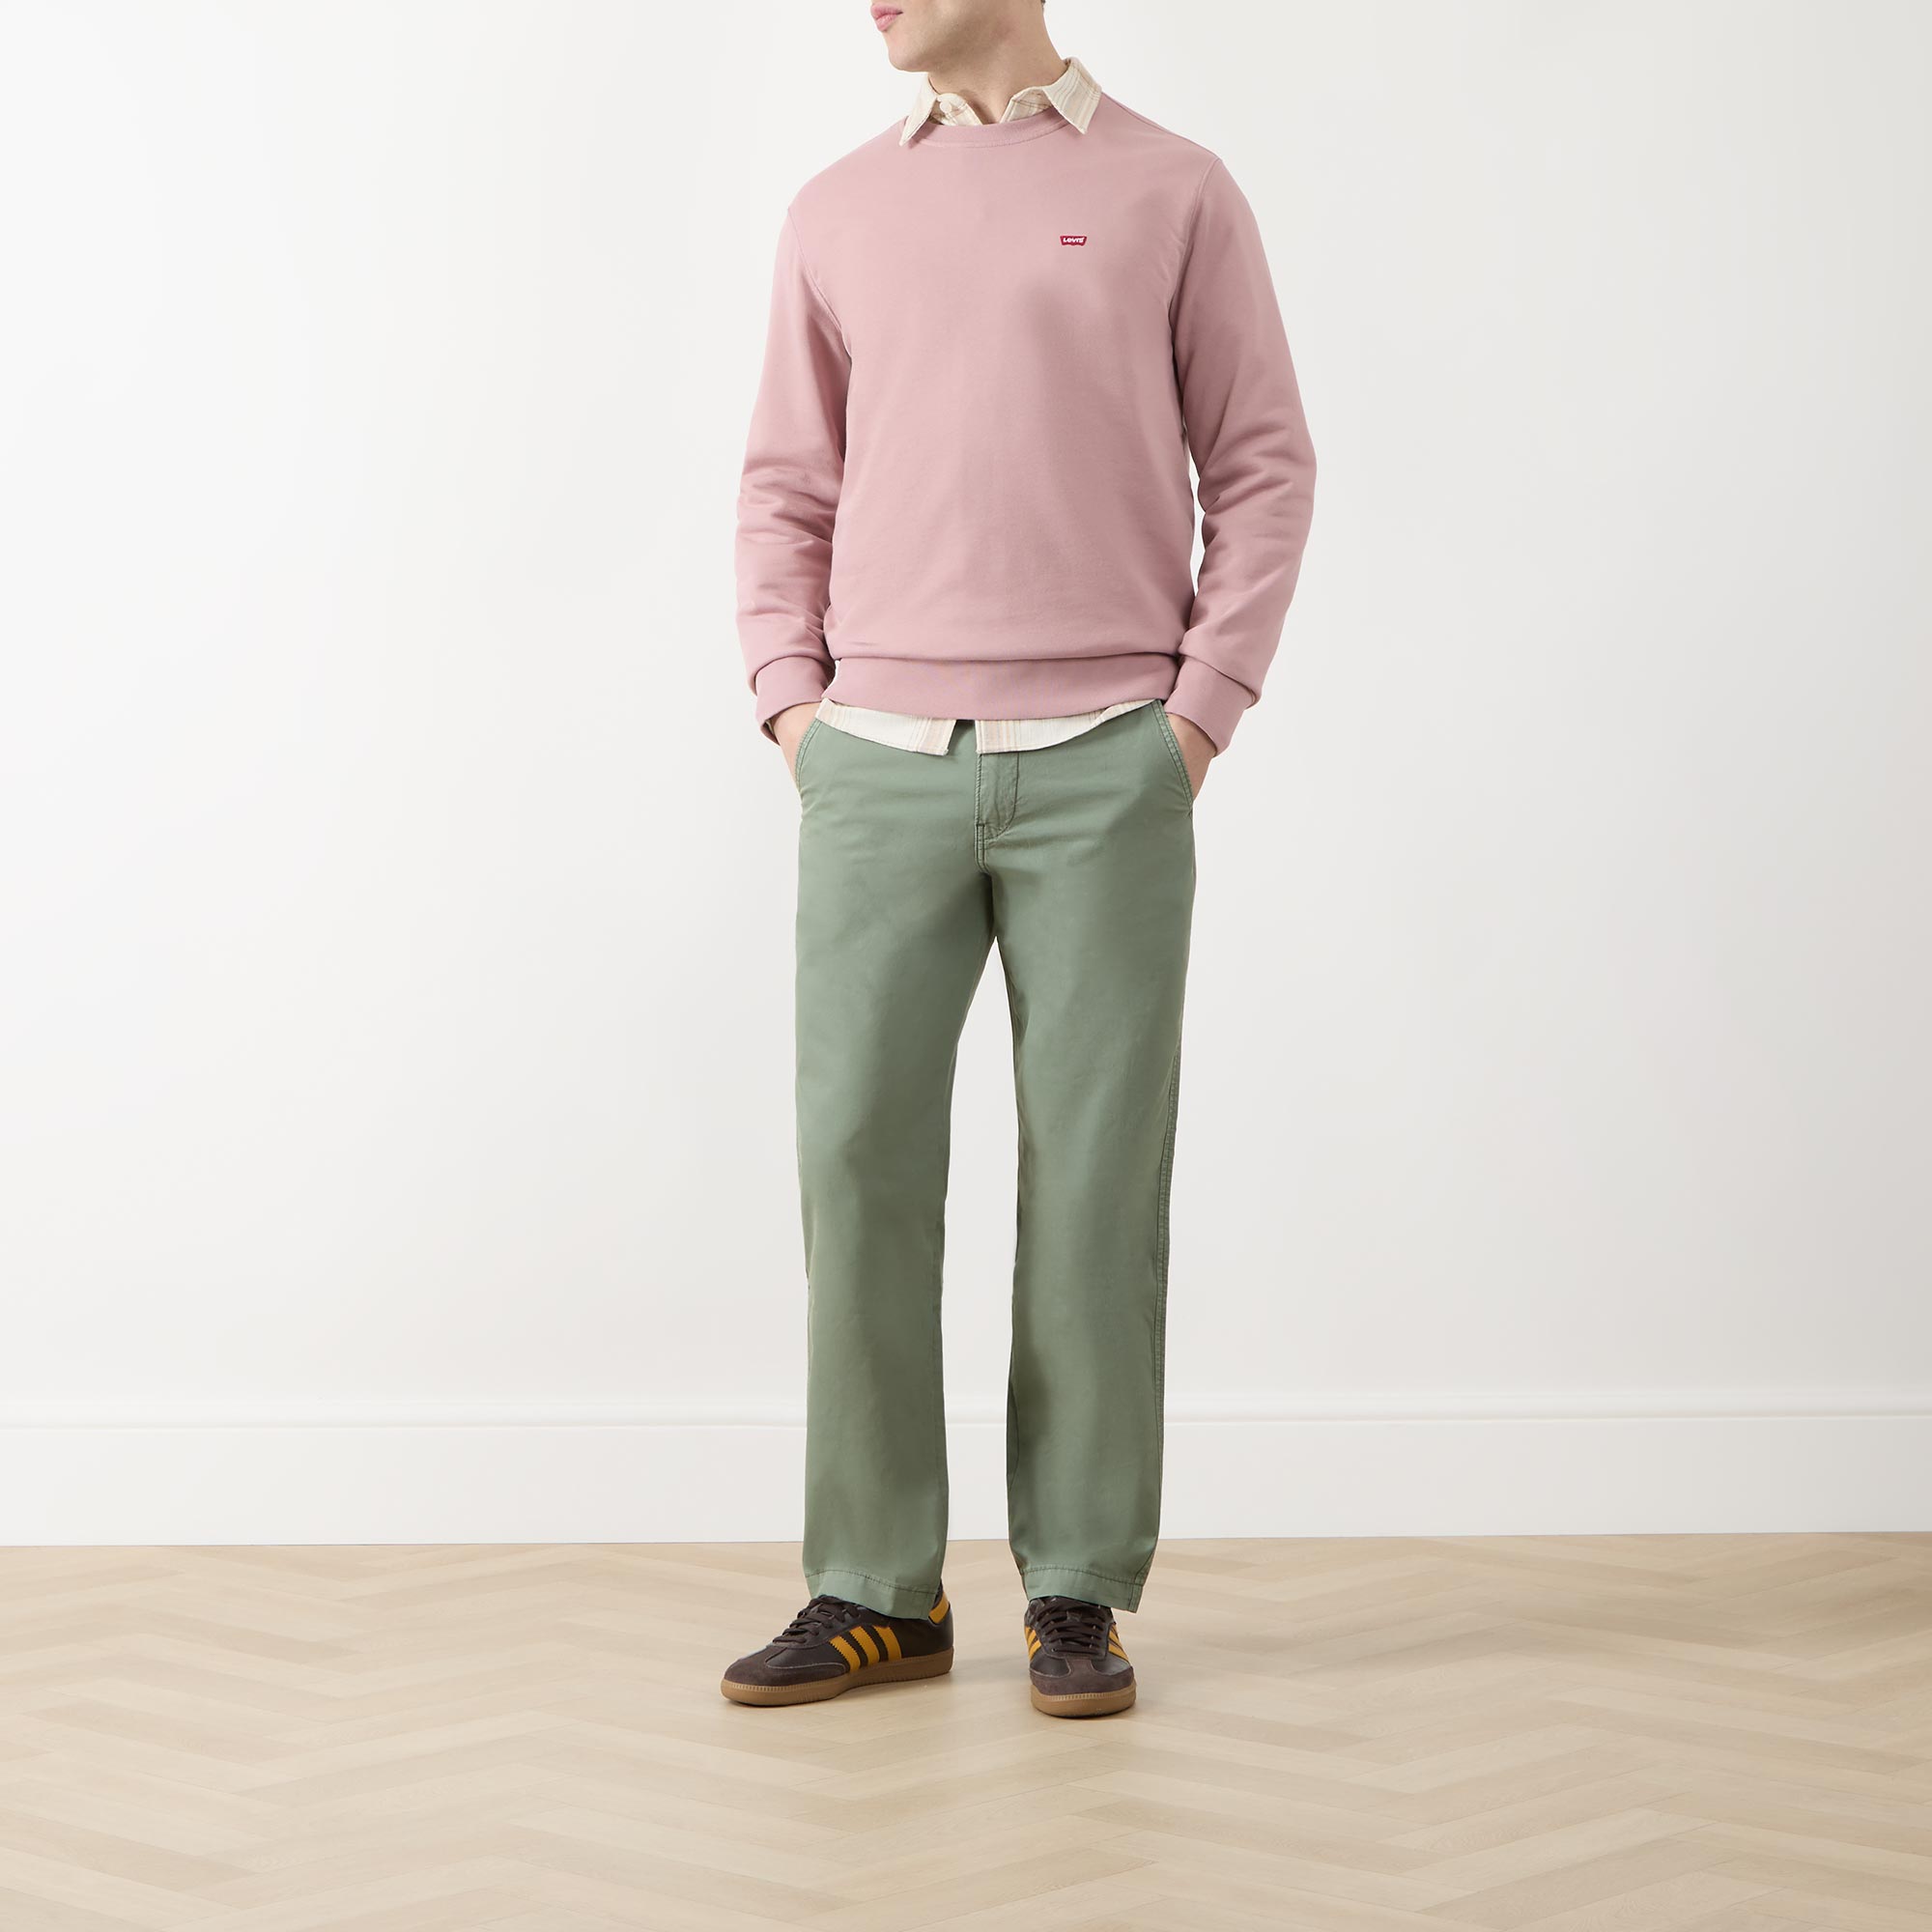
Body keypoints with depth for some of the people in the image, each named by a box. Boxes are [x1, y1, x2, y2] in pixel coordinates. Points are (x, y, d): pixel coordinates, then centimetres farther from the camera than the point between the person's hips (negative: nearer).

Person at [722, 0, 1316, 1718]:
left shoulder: (1172, 195, 4)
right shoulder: (839, 213, 13)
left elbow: (1263, 466, 4)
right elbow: (788, 484, 17)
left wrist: (1202, 708, -4)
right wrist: (789, 699, 5)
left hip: (1104, 770, -2)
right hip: (881, 765, 3)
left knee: (1093, 1171, 0)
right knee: (859, 1154, -1)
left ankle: (1080, 1589, 11)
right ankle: (877, 1590, 10)